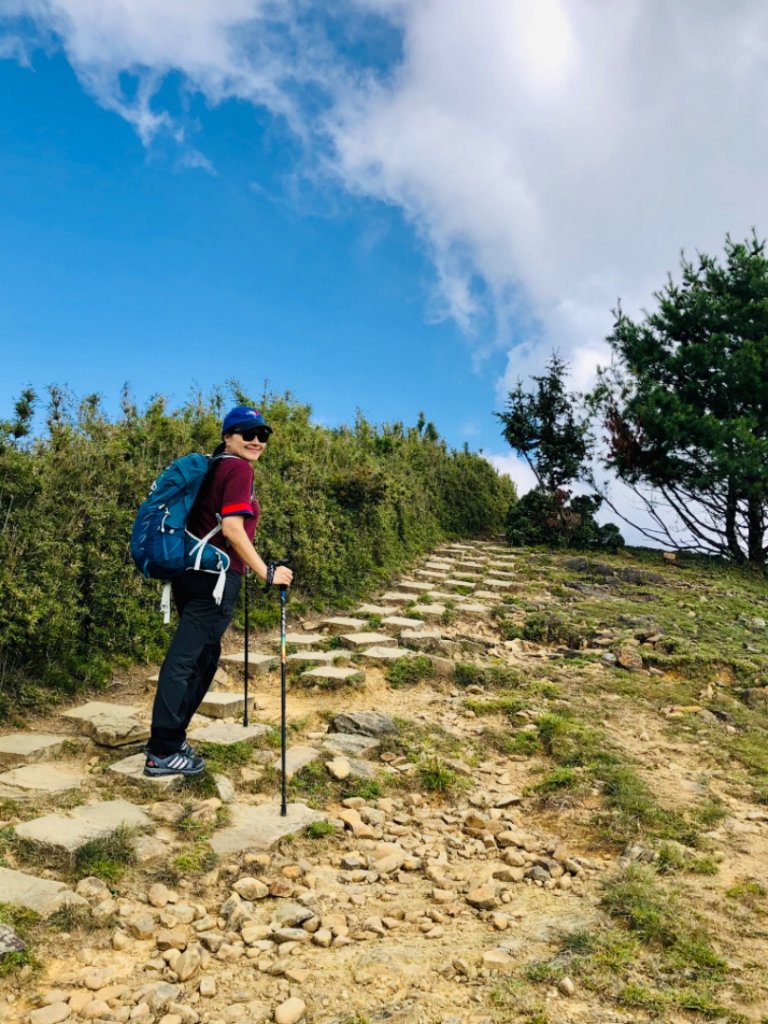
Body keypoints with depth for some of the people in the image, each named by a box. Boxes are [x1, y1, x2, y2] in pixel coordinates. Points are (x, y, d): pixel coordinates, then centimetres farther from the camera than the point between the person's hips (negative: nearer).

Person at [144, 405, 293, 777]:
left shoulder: (218, 467, 19)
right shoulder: (239, 468, -10)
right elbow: (232, 528, -21)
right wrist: (267, 573, -18)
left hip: (196, 574, 10)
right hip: (214, 577, -10)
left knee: (202, 658, 18)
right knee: (185, 660, -4)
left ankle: (168, 739, 26)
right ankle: (163, 753, 4)